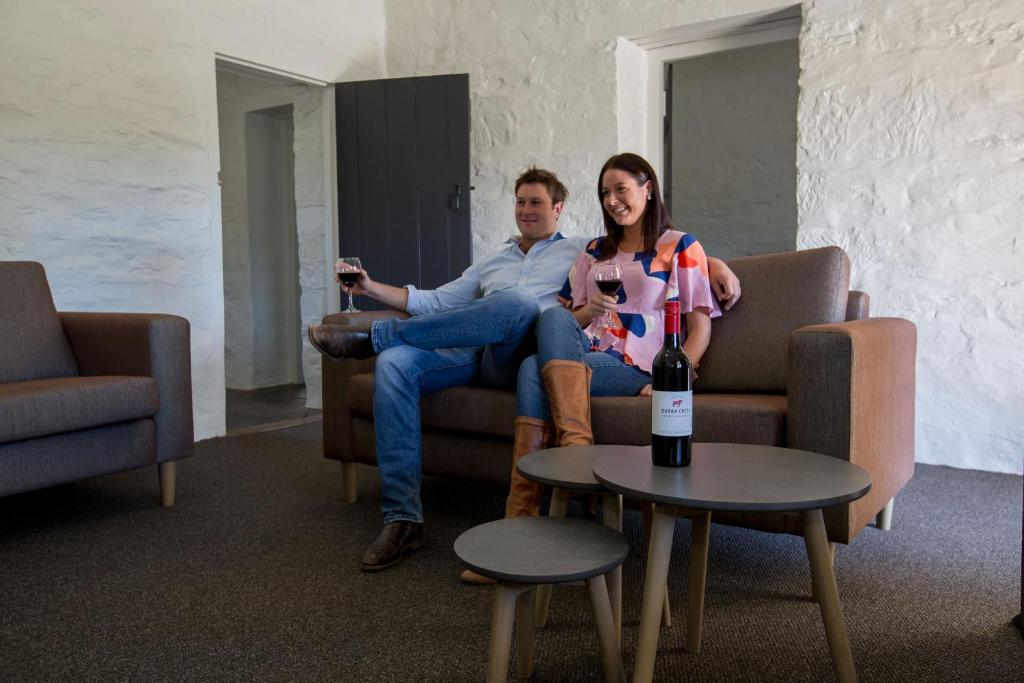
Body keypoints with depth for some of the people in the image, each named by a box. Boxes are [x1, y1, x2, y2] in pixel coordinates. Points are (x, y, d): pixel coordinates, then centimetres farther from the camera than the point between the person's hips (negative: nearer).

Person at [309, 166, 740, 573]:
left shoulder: (583, 252, 22)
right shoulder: (492, 263, 35)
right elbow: (436, 302, 28)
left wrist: (718, 266, 0)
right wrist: (373, 288, 19)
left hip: (518, 359, -4)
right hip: (474, 357, 4)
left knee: (519, 303, -38)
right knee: (394, 364, -26)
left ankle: (373, 337, -26)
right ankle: (402, 518, -25)